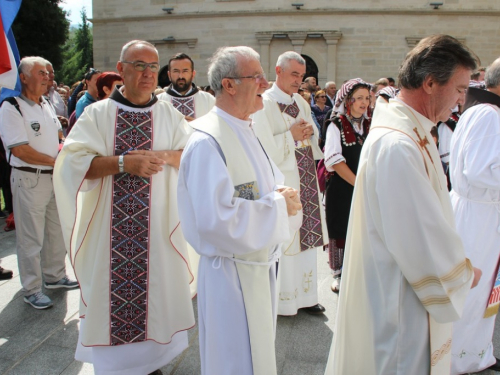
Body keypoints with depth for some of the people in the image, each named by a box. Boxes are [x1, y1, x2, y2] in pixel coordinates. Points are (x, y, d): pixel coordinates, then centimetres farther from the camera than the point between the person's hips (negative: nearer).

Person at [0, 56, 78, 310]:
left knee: (56, 230, 17)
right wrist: (55, 160, -15)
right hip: (29, 179, -8)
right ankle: (31, 289, 15)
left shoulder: (46, 105, 12)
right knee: (31, 237, 1)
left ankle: (55, 276, 34)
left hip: (54, 176, 8)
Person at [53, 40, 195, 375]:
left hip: (158, 225, 1)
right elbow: (74, 161, -9)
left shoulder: (169, 114, 5)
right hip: (111, 227, -1)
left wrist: (164, 155, -16)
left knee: (156, 287, 7)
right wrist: (123, 162, -20)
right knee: (113, 289, 5)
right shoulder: (98, 114, 0)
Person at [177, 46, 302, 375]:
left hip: (262, 264, 9)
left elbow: (270, 183, 16)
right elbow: (216, 218, -30)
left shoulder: (248, 130, 8)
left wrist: (285, 196, -8)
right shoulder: (207, 142, -21)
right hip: (232, 272, -9)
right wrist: (277, 205, -22)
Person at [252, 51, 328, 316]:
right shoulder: (264, 105, -9)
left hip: (306, 180, 7)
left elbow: (315, 136, 19)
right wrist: (292, 135, -17)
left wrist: (309, 132, -2)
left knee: (308, 236, 10)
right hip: (281, 183, -7)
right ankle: (281, 301, 13)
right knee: (282, 239, -2)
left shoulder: (301, 102, 14)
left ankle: (304, 296, 23)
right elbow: (263, 149, -15)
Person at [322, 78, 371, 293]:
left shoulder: (369, 125, 8)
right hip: (341, 190, -4)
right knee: (340, 233, 6)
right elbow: (335, 161, -14)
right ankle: (339, 275, 21)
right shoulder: (336, 125, -7)